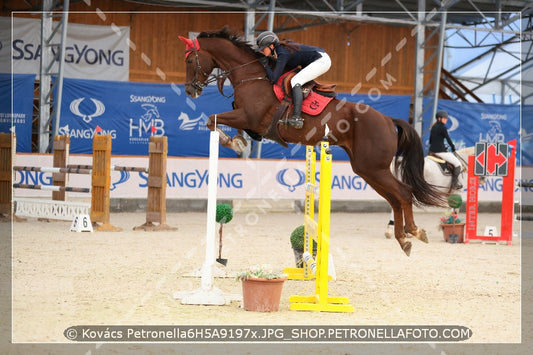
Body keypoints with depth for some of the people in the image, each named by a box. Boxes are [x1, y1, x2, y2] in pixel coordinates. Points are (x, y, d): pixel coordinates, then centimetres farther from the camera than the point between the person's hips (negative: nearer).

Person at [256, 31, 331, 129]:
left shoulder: (282, 54, -20)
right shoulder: (280, 48, 7)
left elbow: (273, 78, -23)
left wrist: (265, 64, -10)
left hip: (322, 60, -10)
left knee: (295, 81, -22)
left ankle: (297, 118, -34)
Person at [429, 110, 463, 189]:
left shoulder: (433, 127, 14)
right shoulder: (442, 127, -12)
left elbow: (430, 140, 20)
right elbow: (448, 139, -9)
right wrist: (453, 148, 6)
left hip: (432, 150, 9)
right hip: (440, 151, -9)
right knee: (458, 164, -1)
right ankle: (455, 183, -4)